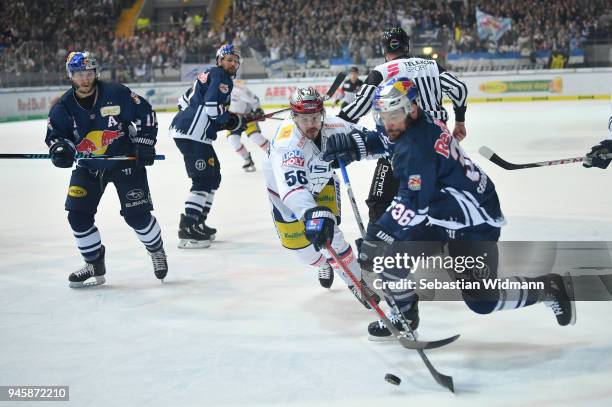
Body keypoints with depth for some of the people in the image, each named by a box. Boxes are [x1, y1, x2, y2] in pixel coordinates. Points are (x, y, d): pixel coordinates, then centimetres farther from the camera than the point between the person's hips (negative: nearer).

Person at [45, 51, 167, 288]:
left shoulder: (117, 94, -15)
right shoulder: (62, 108, -7)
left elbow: (145, 113, -6)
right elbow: (54, 134, 1)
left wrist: (145, 143, -11)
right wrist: (60, 149, -21)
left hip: (125, 161, -3)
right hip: (88, 167, 3)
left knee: (137, 214, -8)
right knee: (78, 214, -6)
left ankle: (156, 250, 22)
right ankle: (95, 265, 12)